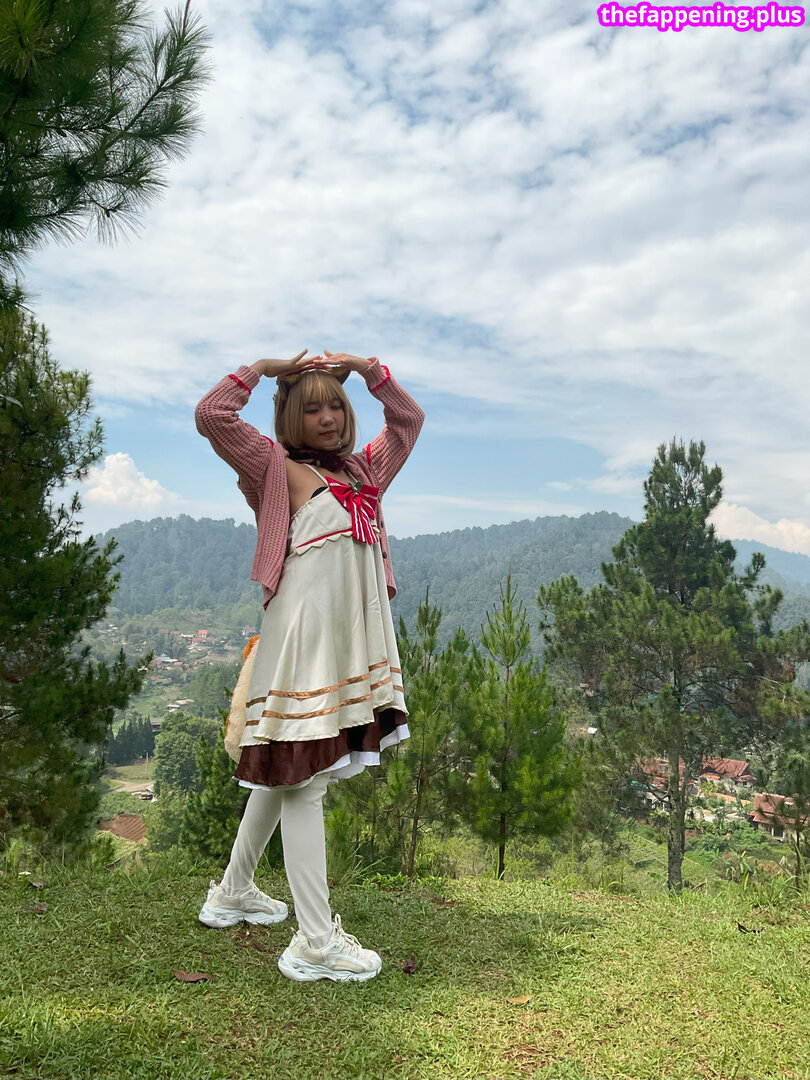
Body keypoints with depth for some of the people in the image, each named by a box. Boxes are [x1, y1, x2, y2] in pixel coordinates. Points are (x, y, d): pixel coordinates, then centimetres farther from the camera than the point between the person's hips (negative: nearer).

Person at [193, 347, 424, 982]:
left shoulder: (362, 471, 18)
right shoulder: (278, 468, -1)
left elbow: (409, 420, 30)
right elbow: (212, 416, -12)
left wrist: (369, 370, 20)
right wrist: (261, 369, 1)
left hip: (352, 635, 8)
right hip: (304, 634, -8)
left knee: (285, 770, 17)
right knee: (303, 777, -4)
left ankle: (234, 893, 34)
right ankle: (316, 943, 3)